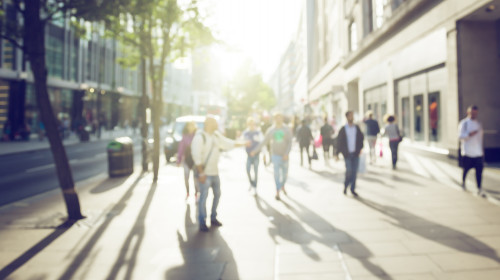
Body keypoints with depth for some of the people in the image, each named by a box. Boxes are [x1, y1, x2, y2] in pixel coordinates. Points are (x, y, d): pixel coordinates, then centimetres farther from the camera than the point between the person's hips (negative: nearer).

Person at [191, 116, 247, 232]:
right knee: (203, 196, -6)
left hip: (215, 172, 9)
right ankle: (202, 222, 7)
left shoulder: (216, 135, 9)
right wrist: (201, 173, -22)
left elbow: (227, 143, 21)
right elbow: (196, 156, -19)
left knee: (217, 194, 16)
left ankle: (213, 218, 30)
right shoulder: (199, 137, -15)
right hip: (205, 173, -8)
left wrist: (243, 144, 20)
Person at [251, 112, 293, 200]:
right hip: (275, 155, -1)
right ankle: (277, 192, -4)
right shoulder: (270, 130, 2)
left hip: (284, 156, 1)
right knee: (277, 173, -10)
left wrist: (286, 153, -21)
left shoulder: (287, 129, -1)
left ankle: (282, 186, 38)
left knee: (285, 173, 12)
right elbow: (264, 142, 7)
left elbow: (290, 143, -7)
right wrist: (255, 150, 2)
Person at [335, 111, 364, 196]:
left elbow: (361, 137, 14)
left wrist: (360, 148, 3)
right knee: (349, 171, -8)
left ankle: (353, 189, 14)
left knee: (354, 172, 4)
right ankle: (345, 185, 18)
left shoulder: (357, 128, 5)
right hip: (347, 154, -3)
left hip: (356, 154, 3)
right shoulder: (343, 129, -4)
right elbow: (339, 141, -2)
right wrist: (337, 154, -3)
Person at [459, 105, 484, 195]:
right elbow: (460, 135, -11)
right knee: (466, 168, 6)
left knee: (479, 169, -3)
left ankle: (479, 189, 1)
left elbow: (480, 137, 21)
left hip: (478, 152, 4)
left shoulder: (479, 124, 16)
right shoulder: (464, 123, -2)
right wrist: (469, 134, -28)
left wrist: (482, 149, 19)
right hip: (467, 152, -4)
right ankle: (463, 182, 33)